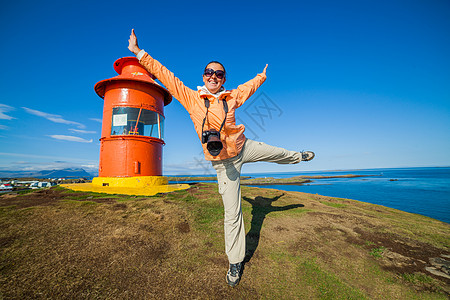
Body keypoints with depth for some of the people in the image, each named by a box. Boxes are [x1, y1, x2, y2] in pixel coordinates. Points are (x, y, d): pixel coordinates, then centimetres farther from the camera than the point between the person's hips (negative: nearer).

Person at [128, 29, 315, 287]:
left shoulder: (232, 97, 2)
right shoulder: (191, 97, -4)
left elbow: (249, 86, 22)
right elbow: (165, 75, 2)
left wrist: (262, 75, 38)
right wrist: (139, 53, 6)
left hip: (244, 148, 3)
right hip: (223, 162, -3)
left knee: (279, 153, 23)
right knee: (232, 213, 3)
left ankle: (298, 157, 62)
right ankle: (236, 262, 25)